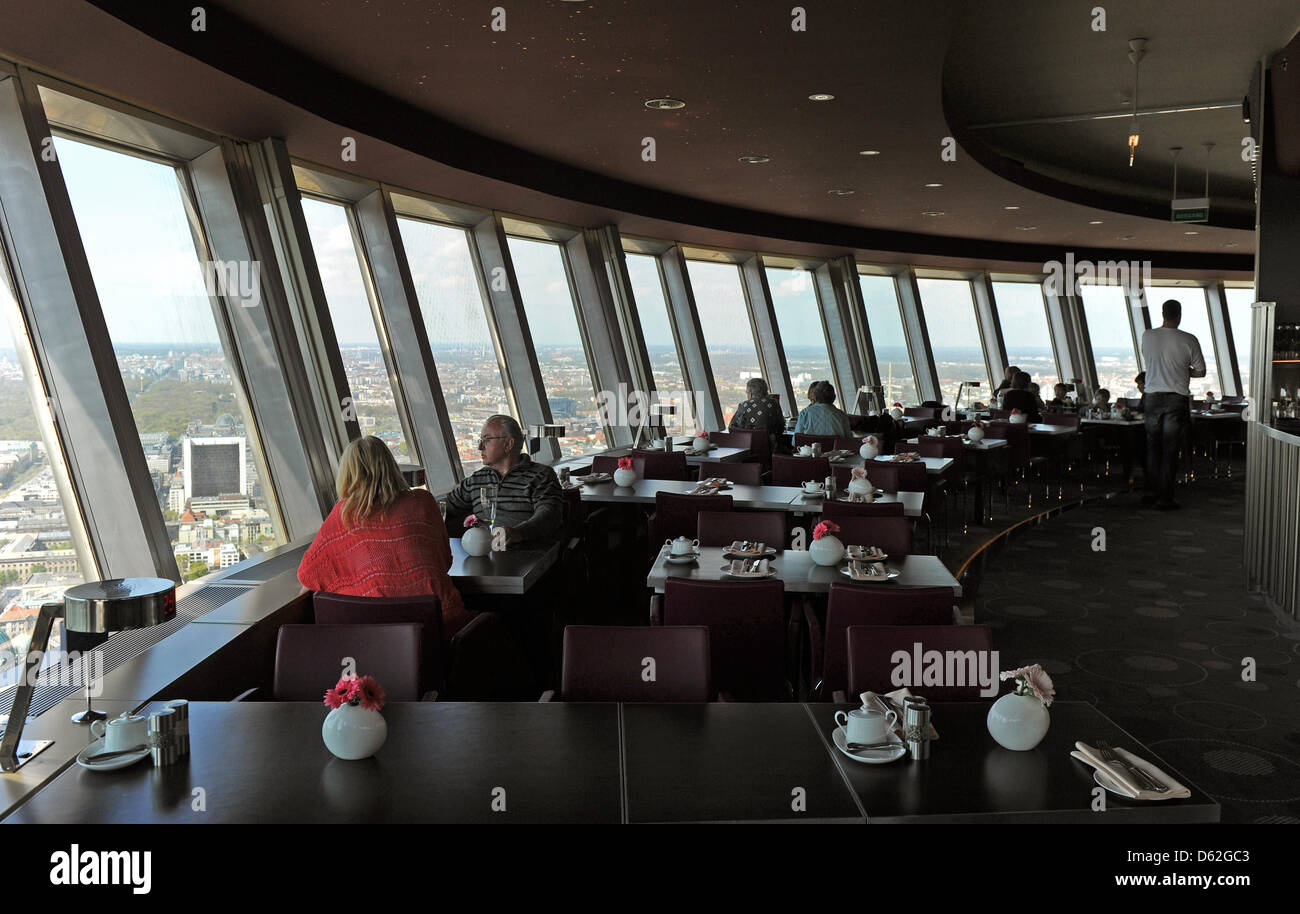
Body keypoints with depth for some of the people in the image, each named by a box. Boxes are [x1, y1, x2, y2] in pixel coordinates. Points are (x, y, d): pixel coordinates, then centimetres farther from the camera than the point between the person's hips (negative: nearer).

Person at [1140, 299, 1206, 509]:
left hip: (1152, 397, 3)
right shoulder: (1189, 341, -10)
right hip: (1177, 399, -2)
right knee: (1170, 449, 2)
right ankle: (1165, 498, 5)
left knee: (1153, 446, 15)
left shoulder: (1147, 336, -2)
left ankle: (1151, 492, 18)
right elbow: (1201, 372, 0)